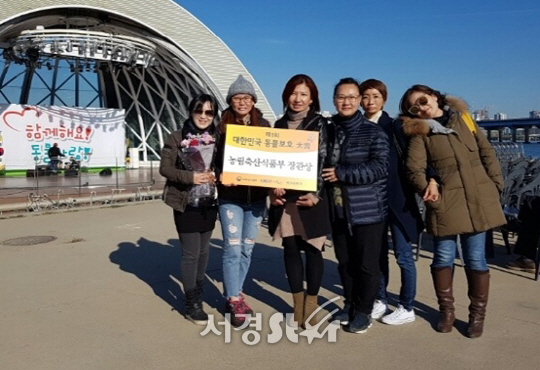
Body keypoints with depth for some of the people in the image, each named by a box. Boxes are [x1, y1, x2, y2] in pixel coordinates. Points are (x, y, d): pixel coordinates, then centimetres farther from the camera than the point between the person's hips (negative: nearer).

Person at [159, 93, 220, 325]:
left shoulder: (218, 138, 4)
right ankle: (192, 304, 11)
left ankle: (197, 291, 33)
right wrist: (190, 177, -21)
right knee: (191, 253, -1)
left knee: (203, 251, 15)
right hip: (186, 204, -4)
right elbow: (164, 168, -8)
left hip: (209, 204, 4)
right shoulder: (177, 138, -7)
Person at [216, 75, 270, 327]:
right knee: (232, 249, -3)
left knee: (247, 249, 11)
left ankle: (234, 293, 28)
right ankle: (234, 300, 11)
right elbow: (214, 159, 0)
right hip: (230, 197, -3)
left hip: (256, 196, 3)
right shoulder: (222, 127, -1)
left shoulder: (263, 126, 5)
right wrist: (221, 178, -19)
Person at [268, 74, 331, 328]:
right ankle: (298, 304, 21)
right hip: (285, 197, 4)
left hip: (309, 197, -4)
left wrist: (315, 194, -17)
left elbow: (323, 161, -6)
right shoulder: (280, 125, 13)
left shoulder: (319, 124, 0)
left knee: (312, 250, 3)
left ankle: (311, 304, 16)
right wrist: (272, 190, -1)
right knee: (290, 249, 8)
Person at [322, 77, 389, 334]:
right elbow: (322, 164, 23)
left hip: (368, 210, -5)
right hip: (338, 210, 5)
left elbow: (379, 167, -16)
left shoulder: (373, 132, -5)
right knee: (344, 262, 13)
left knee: (367, 263, 4)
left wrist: (341, 174, -20)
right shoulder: (329, 131, 11)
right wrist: (324, 175, 2)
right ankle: (349, 304, 31)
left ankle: (363, 311, 20)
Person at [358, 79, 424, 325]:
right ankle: (380, 301, 27)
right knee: (377, 252, 13)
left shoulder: (394, 127, -3)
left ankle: (406, 308, 15)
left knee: (402, 254, 3)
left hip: (397, 198, -3)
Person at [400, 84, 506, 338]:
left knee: (475, 259, 7)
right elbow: (414, 168, -11)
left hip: (478, 199, 2)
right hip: (445, 202, -1)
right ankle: (446, 310, 26)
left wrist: (496, 185, 4)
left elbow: (487, 152, 11)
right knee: (443, 257, 5)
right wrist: (427, 188, -29)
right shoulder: (420, 133, 1)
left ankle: (477, 314, 23)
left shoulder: (463, 118, 10)